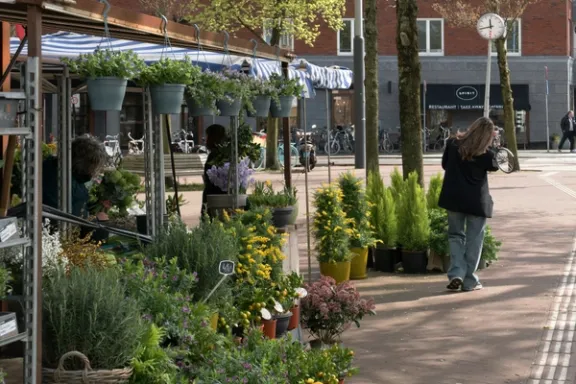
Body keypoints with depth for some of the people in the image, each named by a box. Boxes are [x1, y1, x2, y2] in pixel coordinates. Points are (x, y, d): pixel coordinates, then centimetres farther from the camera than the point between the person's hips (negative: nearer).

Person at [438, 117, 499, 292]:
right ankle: (469, 281, 9)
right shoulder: (486, 154, -13)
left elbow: (445, 164, 10)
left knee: (456, 235, 16)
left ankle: (456, 273, -1)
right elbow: (494, 166, 8)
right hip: (477, 201, -3)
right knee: (474, 239, 8)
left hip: (454, 198, 3)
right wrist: (490, 143, 9)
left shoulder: (454, 144, -4)